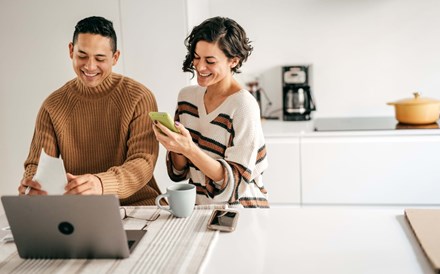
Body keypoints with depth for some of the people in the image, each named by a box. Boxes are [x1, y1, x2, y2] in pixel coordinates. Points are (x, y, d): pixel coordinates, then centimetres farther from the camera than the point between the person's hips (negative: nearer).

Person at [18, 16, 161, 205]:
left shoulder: (140, 98, -7)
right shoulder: (53, 105, 4)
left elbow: (143, 163, -16)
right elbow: (37, 163, 2)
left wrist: (102, 183, -37)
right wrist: (32, 183, -24)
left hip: (136, 203, -3)